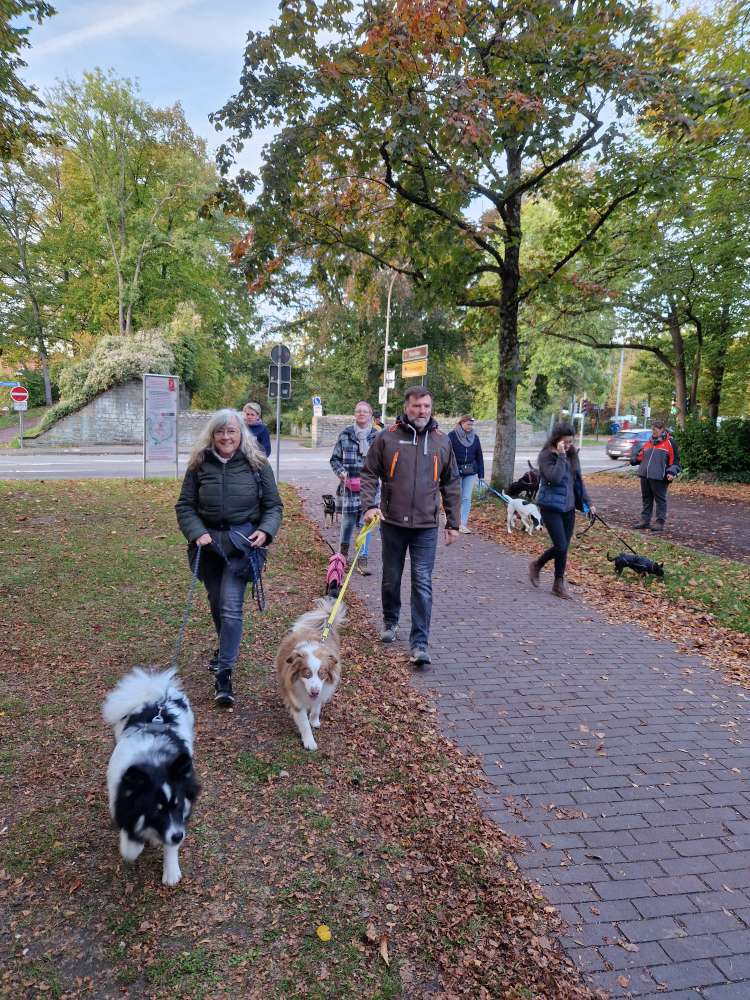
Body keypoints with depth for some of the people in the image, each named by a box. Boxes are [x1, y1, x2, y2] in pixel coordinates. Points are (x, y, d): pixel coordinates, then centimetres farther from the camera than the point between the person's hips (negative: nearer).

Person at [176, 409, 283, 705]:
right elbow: (184, 506, 1)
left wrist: (265, 531, -16)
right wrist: (197, 534, -15)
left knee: (231, 606, -11)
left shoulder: (257, 464, -3)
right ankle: (226, 647, 46)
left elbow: (274, 505, 1)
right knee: (216, 602, 19)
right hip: (208, 541, 3)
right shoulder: (199, 464, 0)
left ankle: (224, 674, -4)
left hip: (242, 540, -3)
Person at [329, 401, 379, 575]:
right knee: (348, 520, 7)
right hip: (349, 485, 0)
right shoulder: (345, 435, 3)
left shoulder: (377, 436, 2)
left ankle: (362, 559, 8)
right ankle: (343, 551, 33)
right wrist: (341, 472, -7)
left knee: (366, 522, -1)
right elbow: (335, 458, 9)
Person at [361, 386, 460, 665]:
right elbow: (369, 473, 3)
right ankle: (390, 622, 37)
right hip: (392, 523, 0)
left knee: (422, 584, -3)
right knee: (391, 579, 15)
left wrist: (453, 523, 9)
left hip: (426, 526, 0)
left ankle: (420, 643, 1)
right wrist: (369, 505, -12)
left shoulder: (442, 441, 5)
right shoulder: (388, 438, -1)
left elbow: (451, 485, 10)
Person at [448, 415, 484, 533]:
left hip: (470, 473, 3)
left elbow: (479, 456, 10)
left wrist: (481, 474, 6)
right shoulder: (452, 436, -6)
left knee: (467, 498, -1)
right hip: (456, 471, -3)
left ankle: (463, 524, 1)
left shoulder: (475, 438, 6)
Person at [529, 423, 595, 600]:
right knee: (560, 546, -10)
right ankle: (536, 565, 16)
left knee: (564, 547, 7)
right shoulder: (546, 456, -11)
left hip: (568, 506, 6)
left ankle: (559, 584, 19)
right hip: (551, 506, -6)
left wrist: (588, 502, 12)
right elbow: (555, 478, -25)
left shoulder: (572, 455, 9)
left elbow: (578, 480, 16)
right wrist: (561, 456, -22)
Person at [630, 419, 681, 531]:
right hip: (645, 476, 7)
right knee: (646, 498, 13)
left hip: (659, 477, -7)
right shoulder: (649, 441, 16)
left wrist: (672, 472, -14)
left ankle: (660, 522, 5)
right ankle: (645, 519, 22)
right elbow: (641, 455, 23)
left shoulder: (670, 442, -3)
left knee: (660, 499, 0)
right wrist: (633, 460, 7)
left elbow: (675, 460, -4)